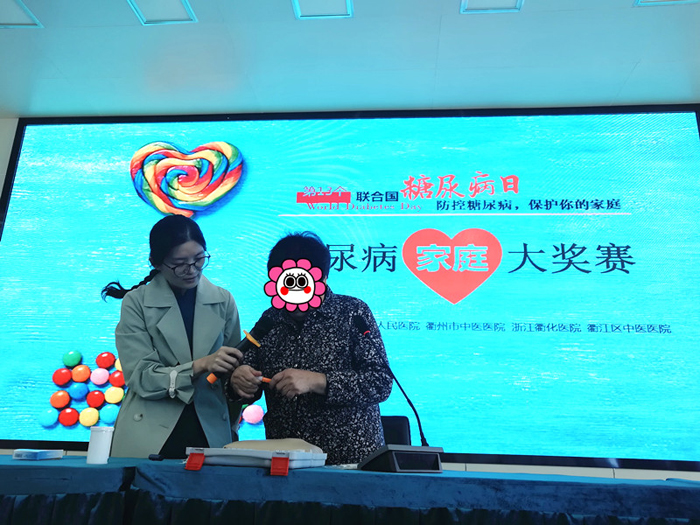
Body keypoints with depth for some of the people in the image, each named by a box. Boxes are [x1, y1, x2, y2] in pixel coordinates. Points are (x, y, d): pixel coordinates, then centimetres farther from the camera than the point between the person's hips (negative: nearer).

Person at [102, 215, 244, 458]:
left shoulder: (223, 301, 1)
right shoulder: (136, 303, -5)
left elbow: (235, 372, 6)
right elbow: (140, 377, -11)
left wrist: (230, 430, 5)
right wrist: (199, 366, -22)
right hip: (148, 440, -2)